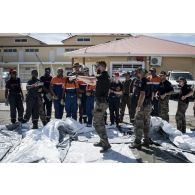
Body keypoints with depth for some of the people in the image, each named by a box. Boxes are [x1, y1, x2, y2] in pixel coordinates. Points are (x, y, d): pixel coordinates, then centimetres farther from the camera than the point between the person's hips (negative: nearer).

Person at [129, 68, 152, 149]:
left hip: (143, 105, -9)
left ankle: (137, 143, -1)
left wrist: (139, 106, -22)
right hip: (149, 105, 9)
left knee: (138, 124, -4)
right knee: (146, 123, 14)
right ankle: (146, 141, 22)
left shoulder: (142, 82, -15)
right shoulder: (148, 82, 13)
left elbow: (142, 95, -23)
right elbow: (151, 94, 18)